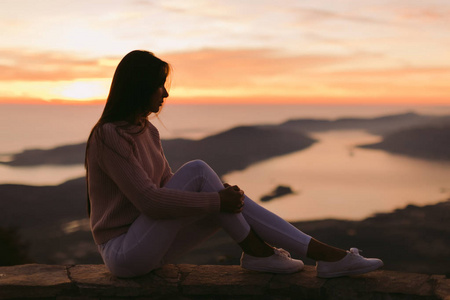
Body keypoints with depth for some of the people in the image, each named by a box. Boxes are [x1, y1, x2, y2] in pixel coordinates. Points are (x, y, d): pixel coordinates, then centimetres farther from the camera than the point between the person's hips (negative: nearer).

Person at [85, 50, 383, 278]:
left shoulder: (147, 131, 10)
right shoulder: (110, 136, -19)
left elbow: (170, 185, 14)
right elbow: (149, 200, -26)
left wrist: (220, 195, -4)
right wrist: (216, 200, -20)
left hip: (150, 245, 8)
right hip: (124, 253, -8)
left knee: (234, 200, -9)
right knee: (198, 170, -23)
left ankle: (330, 257, -11)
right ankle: (255, 251, -9)